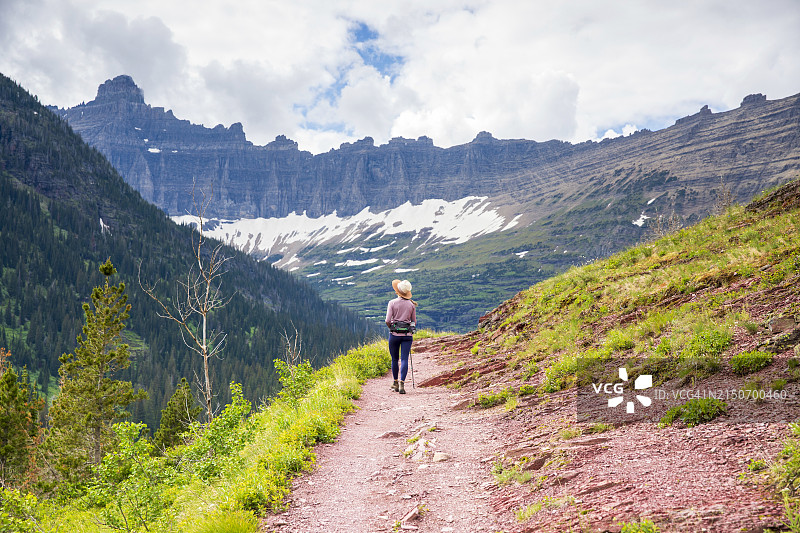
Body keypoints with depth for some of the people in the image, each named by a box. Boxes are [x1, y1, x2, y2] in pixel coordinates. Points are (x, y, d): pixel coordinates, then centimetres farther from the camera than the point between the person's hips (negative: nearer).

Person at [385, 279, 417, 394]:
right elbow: (414, 322, 9)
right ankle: (402, 383, -16)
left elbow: (387, 321, -9)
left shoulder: (392, 303, -4)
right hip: (407, 335, 1)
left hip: (394, 334, -1)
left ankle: (396, 383, 24)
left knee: (395, 359, 13)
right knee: (404, 359, -3)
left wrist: (391, 328, 10)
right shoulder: (412, 304, 4)